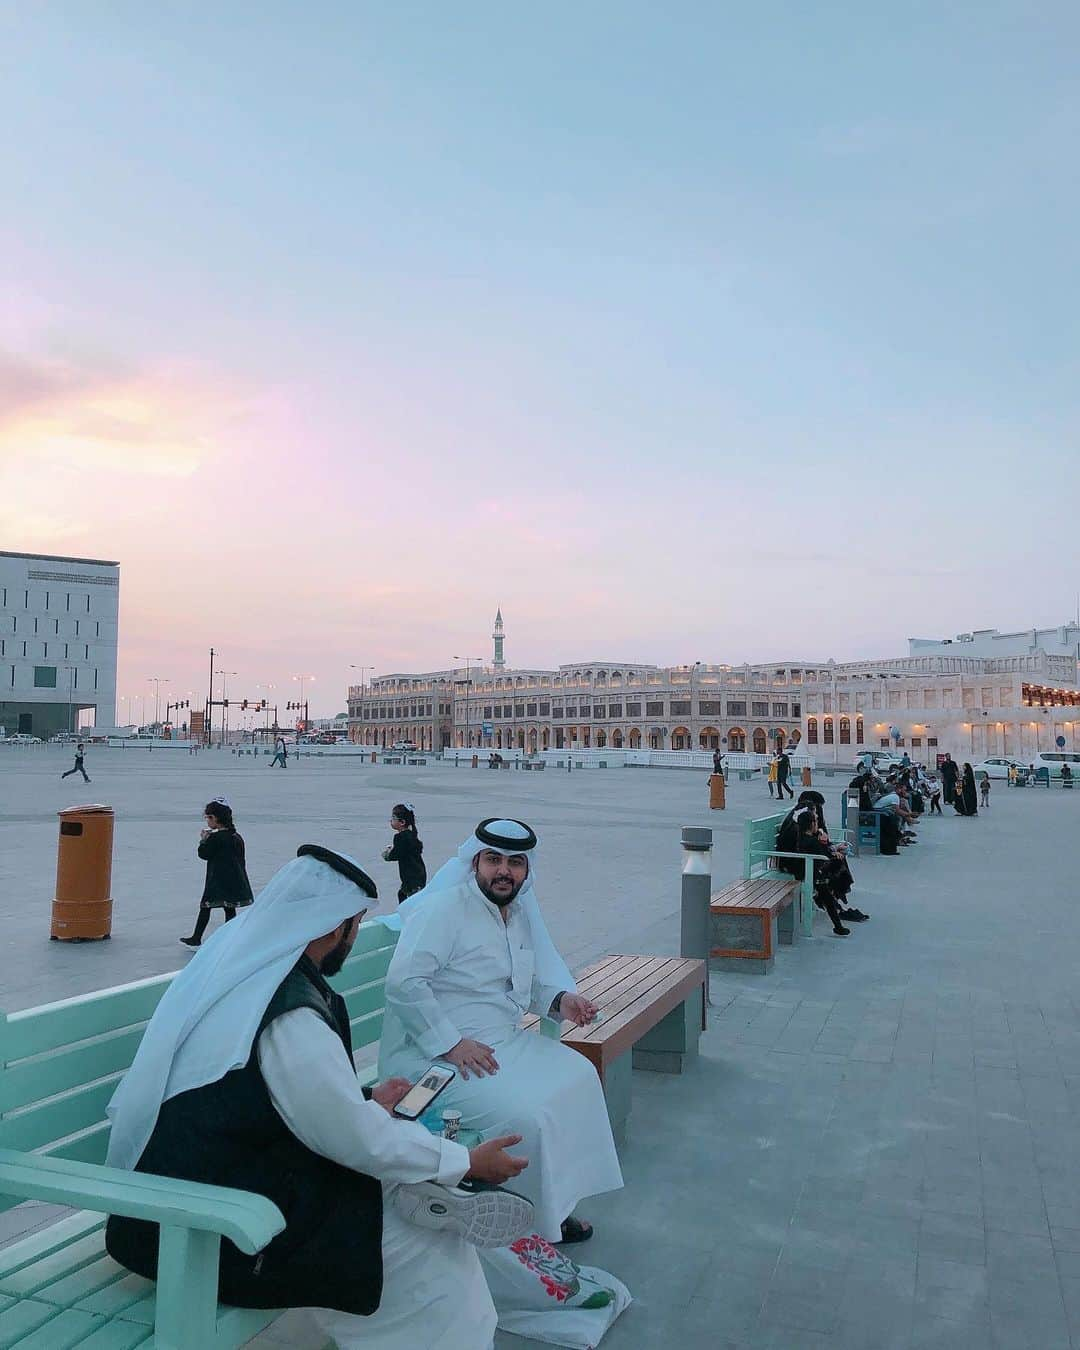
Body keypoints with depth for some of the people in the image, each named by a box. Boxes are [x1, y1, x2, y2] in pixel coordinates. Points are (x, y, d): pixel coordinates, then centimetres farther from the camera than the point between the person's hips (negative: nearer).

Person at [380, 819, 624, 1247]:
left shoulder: (522, 914, 12)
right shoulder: (444, 908, -15)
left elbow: (530, 983, 21)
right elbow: (403, 981, -24)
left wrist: (561, 1000, -1)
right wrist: (451, 1043, -25)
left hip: (505, 1041, 9)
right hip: (434, 1056, -9)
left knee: (579, 1076, -1)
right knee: (526, 1115, -23)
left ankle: (555, 1207, 10)